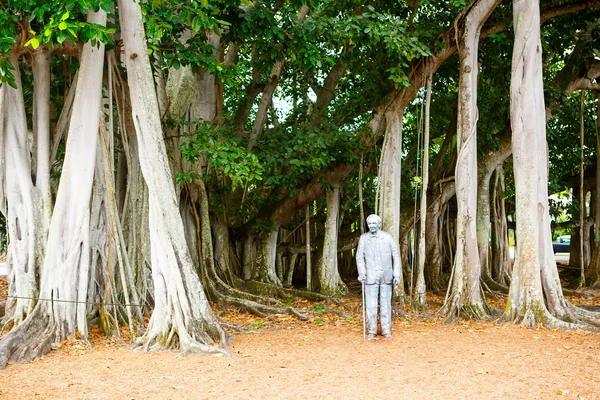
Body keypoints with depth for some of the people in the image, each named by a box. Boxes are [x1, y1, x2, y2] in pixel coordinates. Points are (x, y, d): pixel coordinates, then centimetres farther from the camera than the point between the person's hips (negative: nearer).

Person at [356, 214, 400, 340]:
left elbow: (396, 256, 3)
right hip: (371, 276, 0)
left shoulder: (388, 237, 1)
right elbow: (360, 256, 0)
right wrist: (361, 272, -13)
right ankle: (372, 331, 9)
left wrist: (397, 274, -2)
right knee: (370, 305, -1)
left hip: (386, 276, 0)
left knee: (386, 303, 7)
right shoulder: (363, 238, 2)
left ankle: (386, 330, 16)